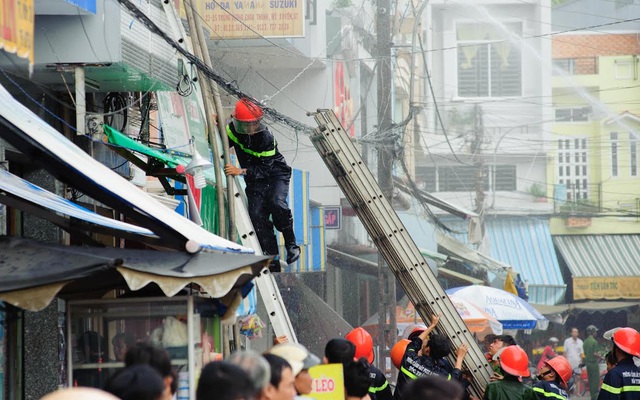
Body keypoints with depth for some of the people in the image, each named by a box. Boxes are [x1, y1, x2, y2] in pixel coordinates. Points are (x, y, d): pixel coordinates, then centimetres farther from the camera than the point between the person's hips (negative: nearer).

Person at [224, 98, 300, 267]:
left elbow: (264, 169, -26)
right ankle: (270, 253, -8)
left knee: (276, 203, -31)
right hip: (255, 179, 4)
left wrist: (240, 171, -35)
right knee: (257, 214, -17)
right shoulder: (234, 131, -11)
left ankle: (291, 245, -15)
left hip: (276, 174, -4)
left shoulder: (266, 138, -25)